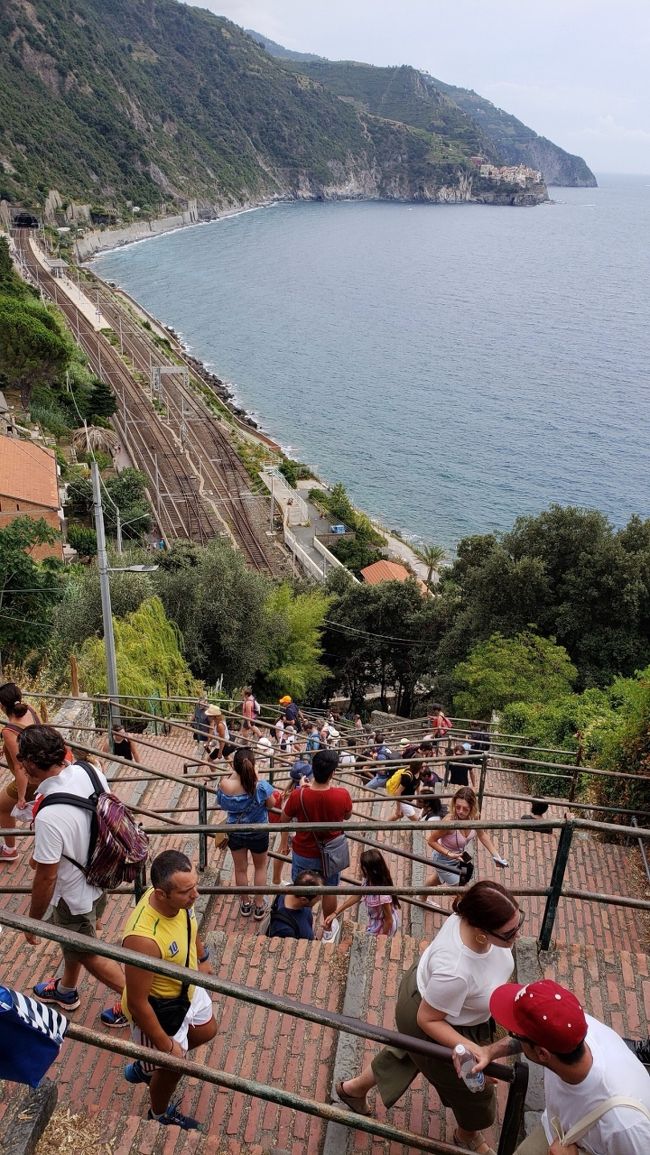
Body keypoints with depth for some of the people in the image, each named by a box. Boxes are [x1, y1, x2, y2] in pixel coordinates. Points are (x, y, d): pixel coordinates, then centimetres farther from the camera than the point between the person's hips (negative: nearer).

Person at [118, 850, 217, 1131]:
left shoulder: (180, 900, -22)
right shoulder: (144, 939, -44)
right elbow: (137, 1004, -30)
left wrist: (202, 957, 19)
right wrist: (166, 1045, -18)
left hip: (187, 988, 7)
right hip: (159, 1009, -7)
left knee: (206, 1031, 31)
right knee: (173, 1066, 20)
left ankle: (144, 1067, 53)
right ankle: (160, 1115, 55)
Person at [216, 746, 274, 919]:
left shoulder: (226, 785, -27)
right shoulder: (261, 786, -31)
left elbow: (222, 804, -6)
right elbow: (271, 805, -10)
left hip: (235, 832, 1)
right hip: (258, 833, -1)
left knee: (240, 869, 24)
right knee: (260, 867, 26)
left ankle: (245, 904, 42)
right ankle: (259, 905, 37)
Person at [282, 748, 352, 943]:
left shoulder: (298, 796, -28)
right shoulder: (342, 795, -26)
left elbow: (285, 818, -7)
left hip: (304, 854, -1)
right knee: (329, 891, 25)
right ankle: (329, 931, 45)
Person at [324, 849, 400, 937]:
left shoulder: (382, 894, -39)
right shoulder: (368, 880, -15)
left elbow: (389, 920, -25)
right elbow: (357, 896, 2)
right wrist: (335, 913, 1)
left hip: (384, 926, -7)